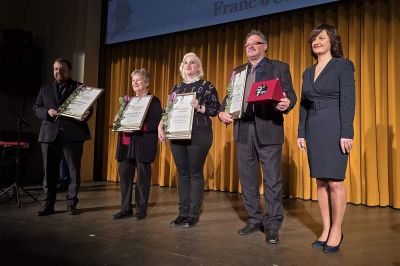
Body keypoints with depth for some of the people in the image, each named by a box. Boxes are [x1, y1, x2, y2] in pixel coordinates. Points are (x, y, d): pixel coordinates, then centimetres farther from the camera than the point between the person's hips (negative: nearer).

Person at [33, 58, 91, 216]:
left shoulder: (80, 87, 10)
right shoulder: (45, 89, 18)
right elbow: (36, 108, 12)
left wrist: (85, 115, -20)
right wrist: (47, 112, -9)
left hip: (73, 135, -2)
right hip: (50, 135, 3)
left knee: (74, 171, 1)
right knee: (49, 171, 6)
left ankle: (71, 204, 12)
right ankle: (48, 205, 15)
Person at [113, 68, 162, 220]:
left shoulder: (154, 101, -2)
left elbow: (158, 123, -12)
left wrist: (140, 126, -23)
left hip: (143, 146, -6)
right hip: (126, 144, 7)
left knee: (142, 178, 2)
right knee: (124, 176, 8)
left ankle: (141, 210, 14)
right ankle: (125, 208, 20)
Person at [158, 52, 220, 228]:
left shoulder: (206, 85, 3)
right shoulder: (177, 87, 17)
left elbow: (215, 108, -3)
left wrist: (199, 107, -18)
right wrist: (161, 126, 2)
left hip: (198, 134, -5)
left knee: (195, 172, -2)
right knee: (182, 172, 7)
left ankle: (194, 214, 6)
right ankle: (183, 213, 14)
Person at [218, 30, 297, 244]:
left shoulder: (279, 68, 6)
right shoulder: (237, 72, 19)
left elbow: (290, 94, -2)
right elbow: (229, 97, 16)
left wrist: (286, 103, -26)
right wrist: (222, 112, -4)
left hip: (268, 129, -4)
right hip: (243, 130, 5)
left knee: (272, 179, -2)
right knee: (247, 178, 10)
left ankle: (272, 225, 9)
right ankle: (255, 219, 24)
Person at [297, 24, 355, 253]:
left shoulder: (343, 66, -2)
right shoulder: (308, 72, 16)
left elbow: (348, 101, -9)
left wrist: (347, 133, -16)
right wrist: (301, 133, 9)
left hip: (334, 129, -6)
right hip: (314, 130, 6)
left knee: (335, 181, -4)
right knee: (321, 181, 8)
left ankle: (336, 231, 12)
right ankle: (326, 229, 18)